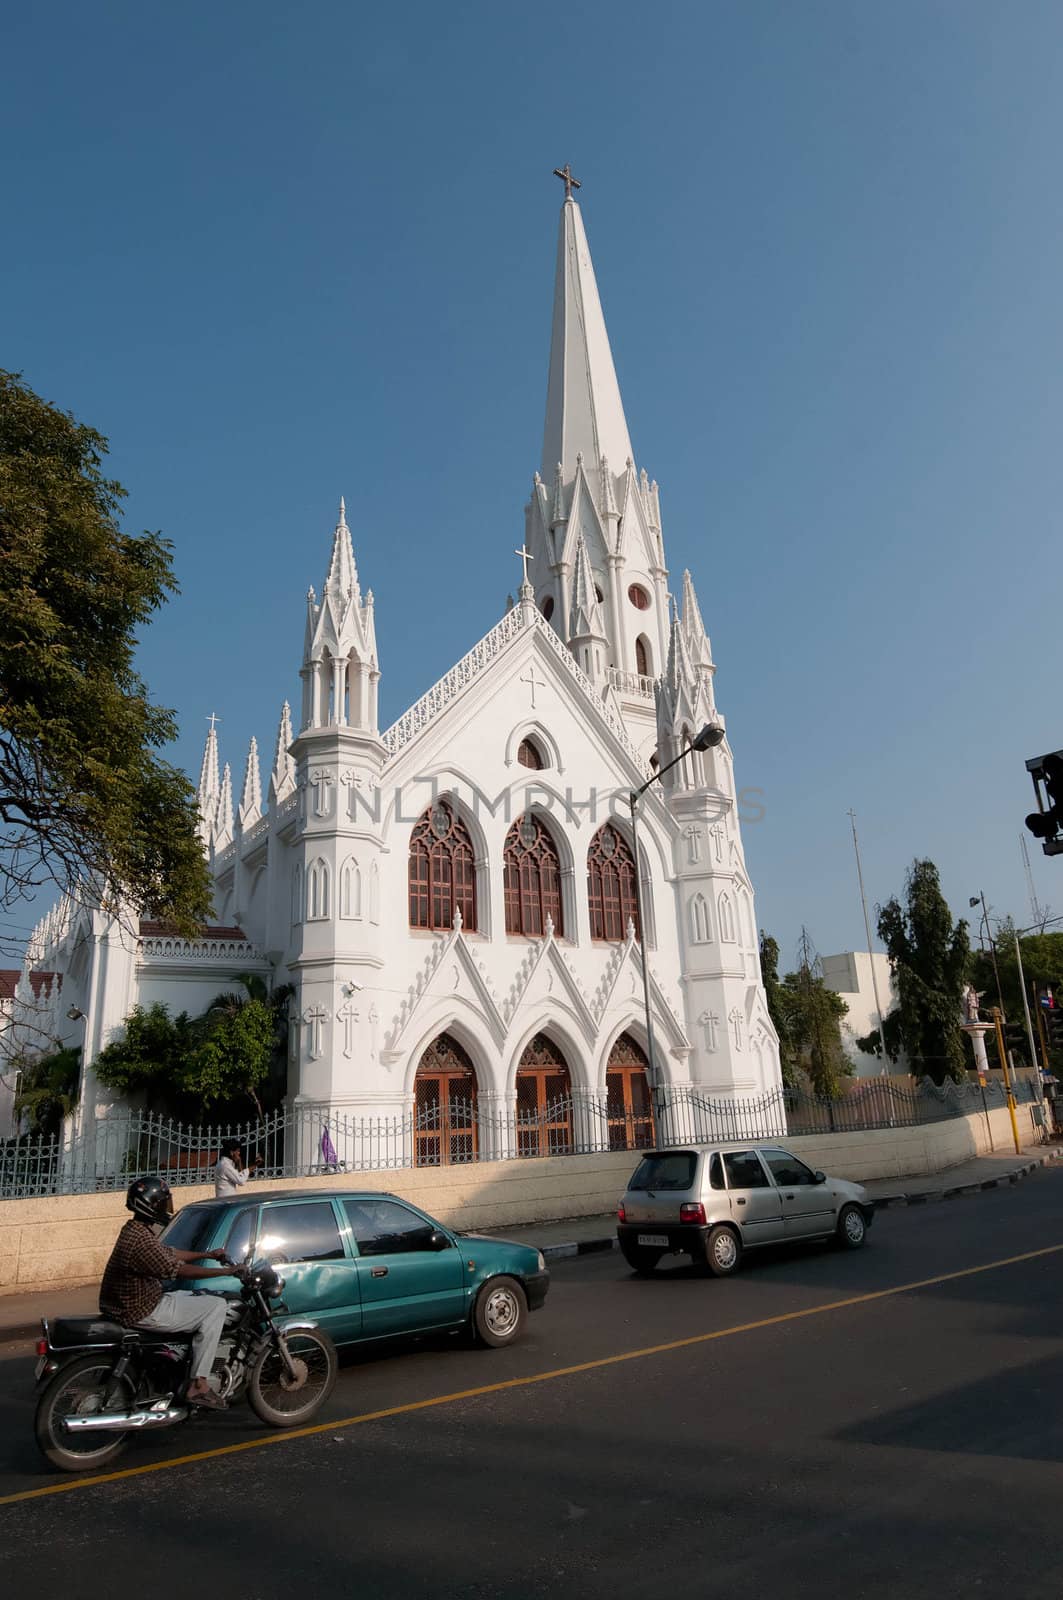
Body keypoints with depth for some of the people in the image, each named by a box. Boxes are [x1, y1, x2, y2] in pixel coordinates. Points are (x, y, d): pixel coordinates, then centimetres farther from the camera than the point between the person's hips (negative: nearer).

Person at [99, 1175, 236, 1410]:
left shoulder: (134, 1231, 6)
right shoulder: (140, 1241, -26)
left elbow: (171, 1254, 17)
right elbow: (180, 1270, -25)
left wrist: (208, 1254, 18)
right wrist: (226, 1271, -19)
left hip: (133, 1302, 10)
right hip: (143, 1313, -10)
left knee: (200, 1298, 22)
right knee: (215, 1307, -10)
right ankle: (198, 1386, -8)